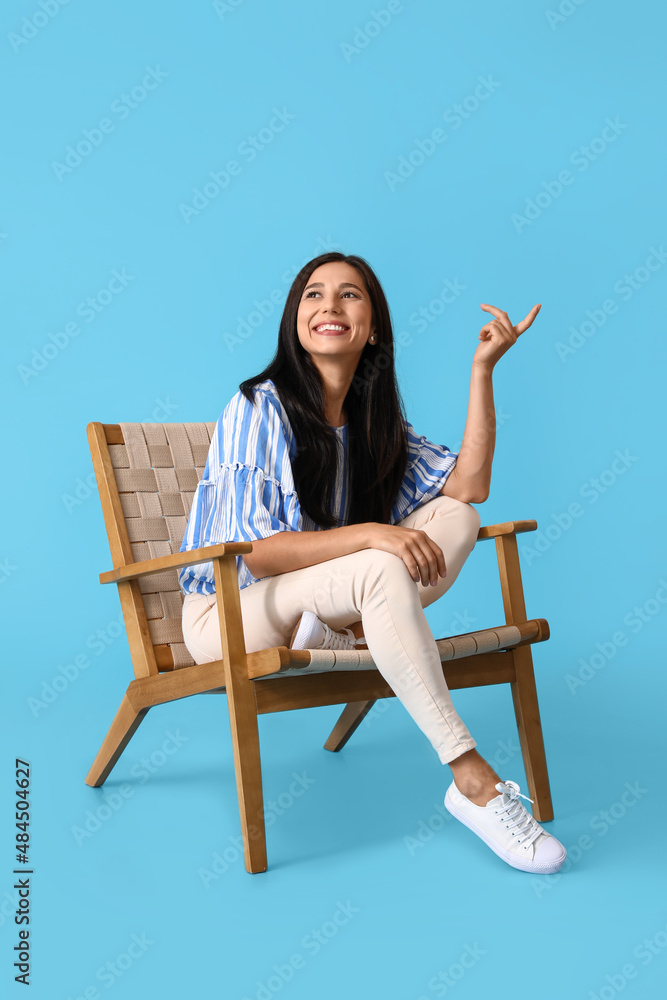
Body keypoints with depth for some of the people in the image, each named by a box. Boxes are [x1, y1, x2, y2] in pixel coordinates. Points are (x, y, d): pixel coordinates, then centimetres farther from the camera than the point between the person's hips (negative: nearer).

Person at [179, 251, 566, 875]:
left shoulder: (375, 419, 8)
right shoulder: (258, 408, -12)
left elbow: (467, 485, -5)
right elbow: (253, 552, -20)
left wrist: (483, 368, -9)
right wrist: (369, 535, -31)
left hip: (326, 603, 6)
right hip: (230, 614, -6)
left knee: (455, 518, -13)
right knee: (382, 570, -35)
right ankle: (471, 779, -33)